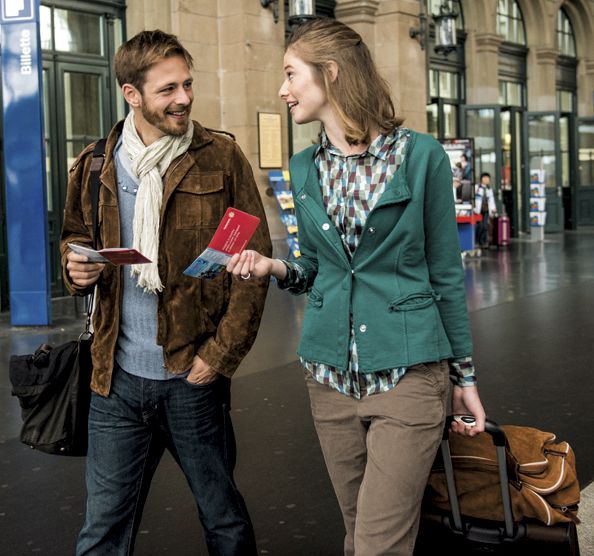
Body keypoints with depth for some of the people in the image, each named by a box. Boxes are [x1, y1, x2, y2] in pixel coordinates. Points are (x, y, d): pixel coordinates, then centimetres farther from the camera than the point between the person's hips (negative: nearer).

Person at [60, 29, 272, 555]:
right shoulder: (95, 166, 5)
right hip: (117, 379, 2)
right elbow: (73, 235, 21)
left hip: (193, 378, -2)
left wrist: (220, 354, -9)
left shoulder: (222, 158, -3)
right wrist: (76, 264, -4)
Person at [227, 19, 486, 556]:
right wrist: (275, 267, -5)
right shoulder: (305, 168, 7)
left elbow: (446, 273, -1)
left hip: (408, 374, -4)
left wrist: (466, 376, 2)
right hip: (330, 374, 5)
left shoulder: (420, 155, -7)